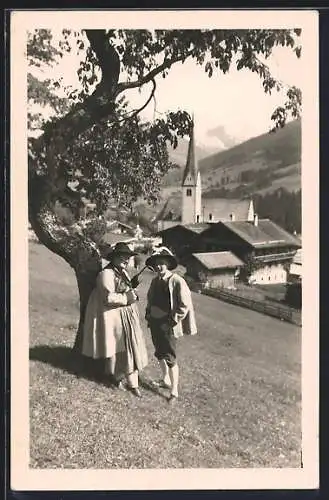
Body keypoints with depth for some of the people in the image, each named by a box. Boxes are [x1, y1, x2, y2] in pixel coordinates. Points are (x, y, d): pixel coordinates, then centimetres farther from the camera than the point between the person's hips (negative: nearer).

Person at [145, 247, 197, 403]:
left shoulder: (177, 281, -17)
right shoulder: (155, 281, 4)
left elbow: (184, 306, -16)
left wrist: (171, 322, -15)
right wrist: (148, 316, 9)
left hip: (168, 326, -7)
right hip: (155, 323, 7)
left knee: (170, 358, 0)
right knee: (159, 354, 20)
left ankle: (174, 391, 12)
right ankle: (166, 380, 40)